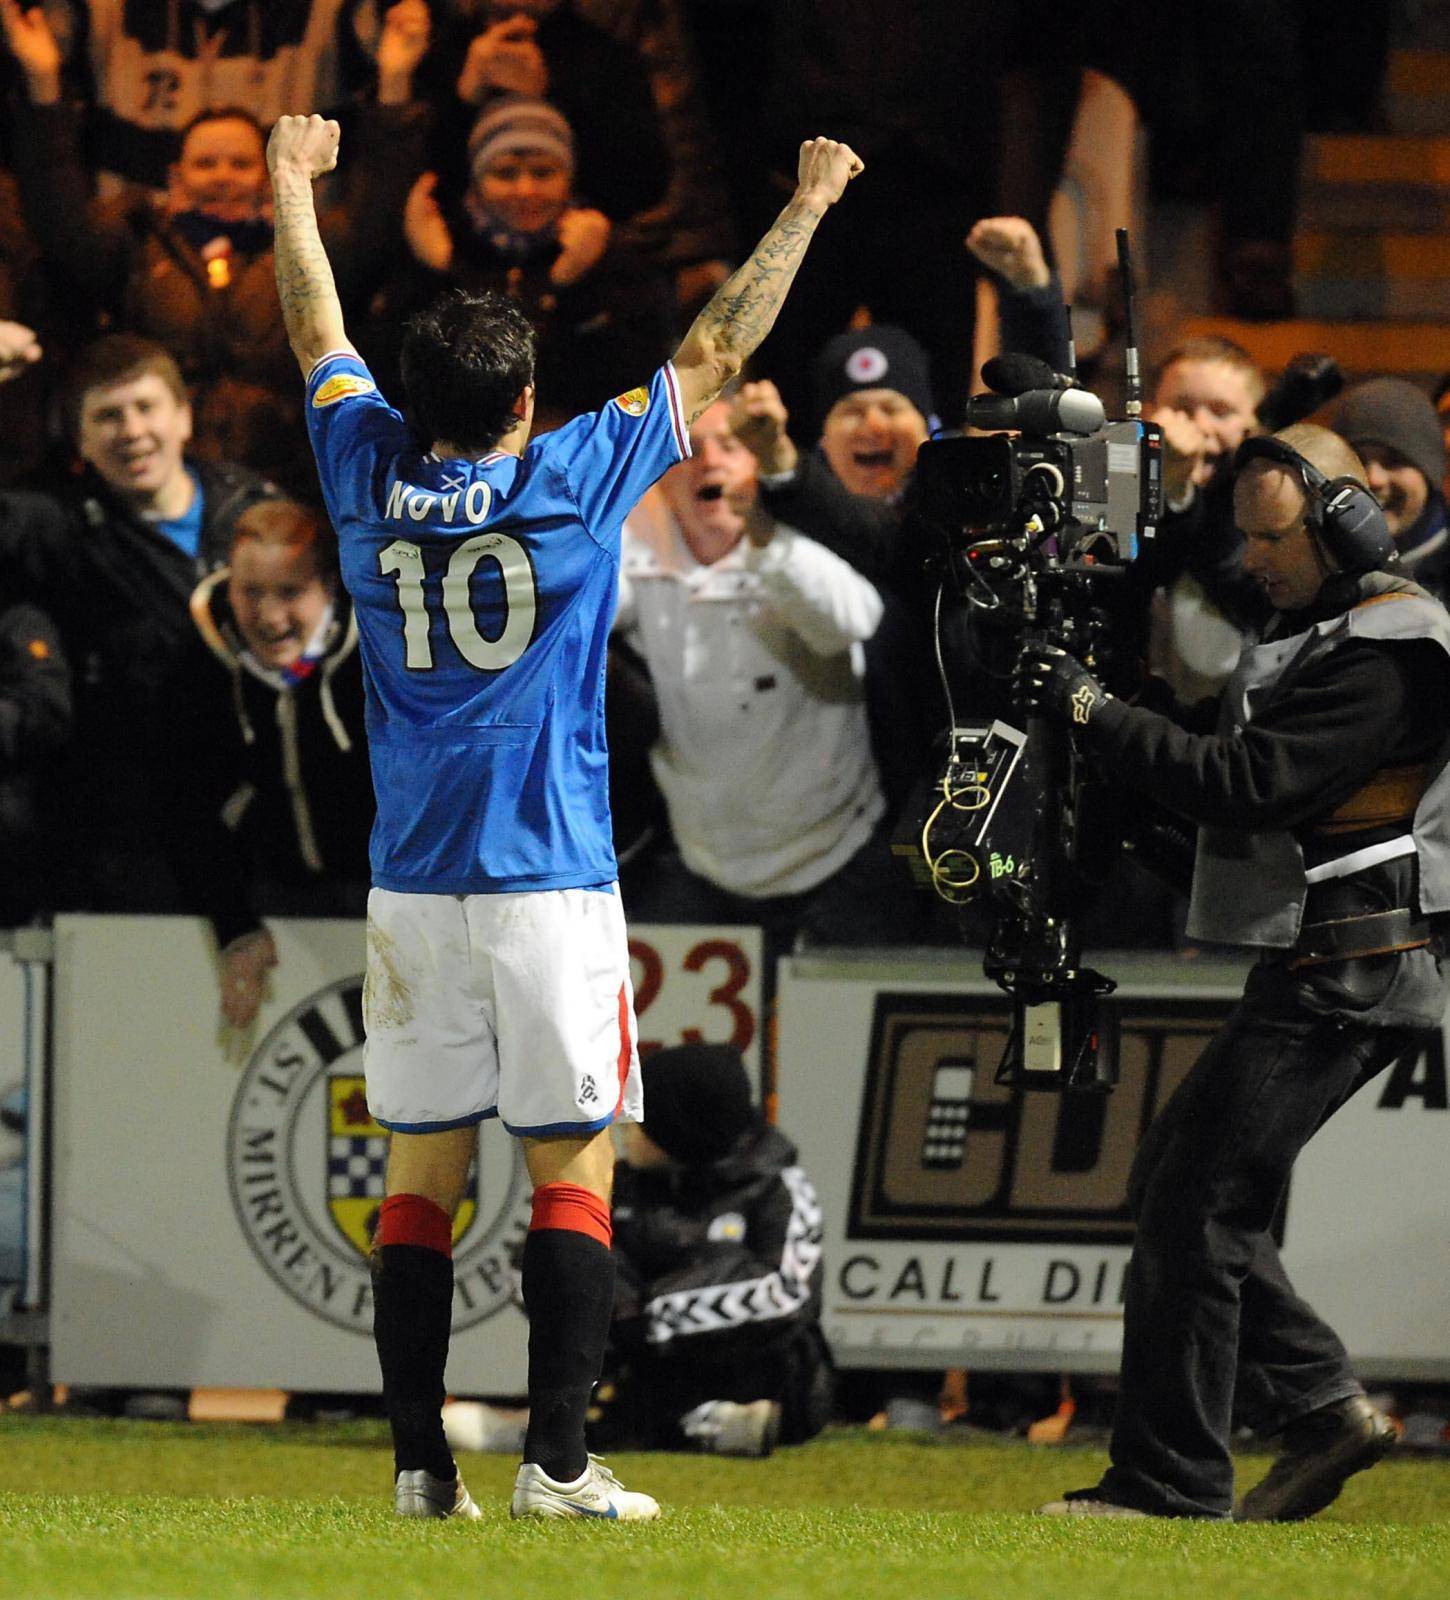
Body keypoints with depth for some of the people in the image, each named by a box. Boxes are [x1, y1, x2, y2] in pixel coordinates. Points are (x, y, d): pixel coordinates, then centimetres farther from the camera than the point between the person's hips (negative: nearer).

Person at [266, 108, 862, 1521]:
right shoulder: (573, 485, -6)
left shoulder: (372, 478, 1)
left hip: (412, 892, 3)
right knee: (573, 1175, -1)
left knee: (421, 1174, 6)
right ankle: (557, 1459, -7)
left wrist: (292, 191, 34)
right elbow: (712, 357, 4)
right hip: (552, 888, -3)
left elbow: (318, 341, 19)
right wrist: (805, 209, 15)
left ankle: (421, 1461, 3)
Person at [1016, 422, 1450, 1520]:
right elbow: (1234, 785, 24)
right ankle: (1323, 1409, 12)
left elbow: (1249, 784, -24)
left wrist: (1094, 710, -21)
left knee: (1197, 1203, -11)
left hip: (1343, 982, -11)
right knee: (1171, 1185, 12)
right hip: (1311, 972, 11)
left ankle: (1173, 1479, -8)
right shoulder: (1320, 629, 18)